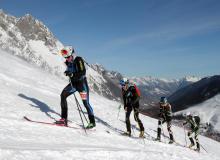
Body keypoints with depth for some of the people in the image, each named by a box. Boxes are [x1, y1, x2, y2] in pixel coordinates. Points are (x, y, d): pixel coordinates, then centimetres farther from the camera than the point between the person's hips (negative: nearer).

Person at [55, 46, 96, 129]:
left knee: (86, 103, -4)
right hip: (73, 83, 7)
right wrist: (68, 73, 2)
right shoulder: (68, 62, 5)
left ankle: (92, 122, 14)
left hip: (81, 83, -7)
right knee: (63, 95, -12)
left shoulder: (78, 60, -16)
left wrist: (72, 74, -32)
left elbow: (83, 72, -25)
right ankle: (64, 119, -9)